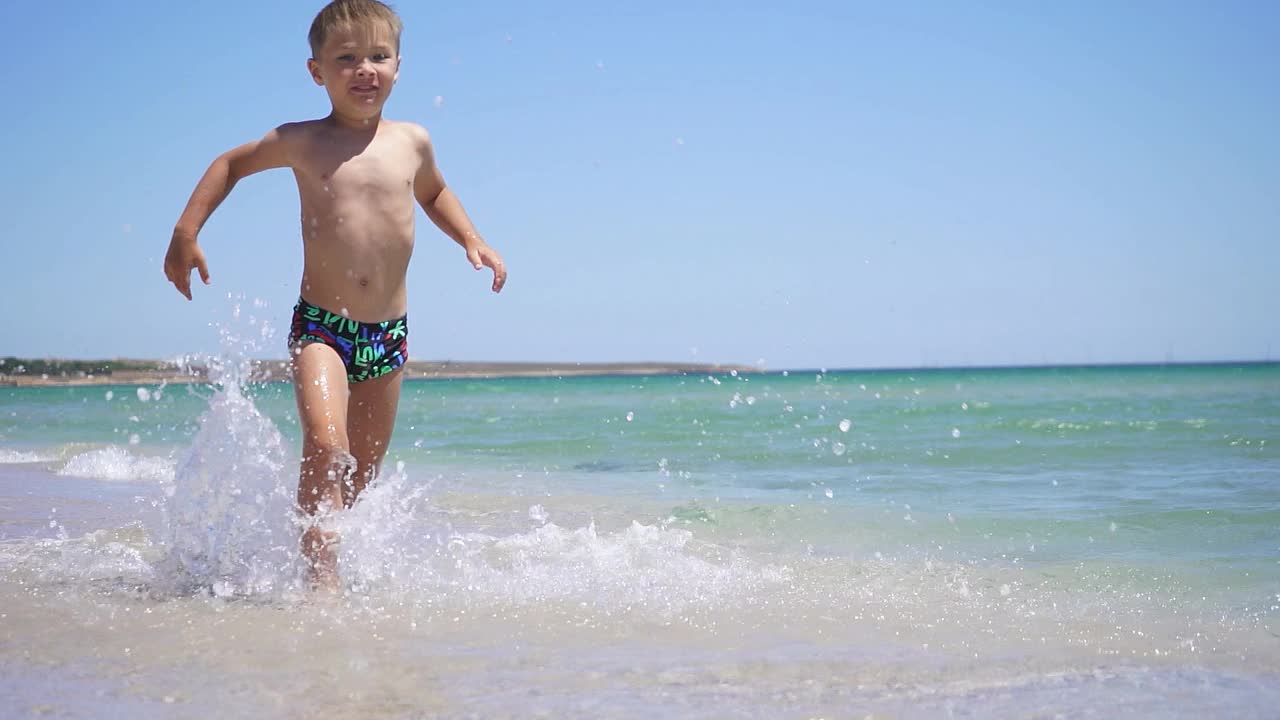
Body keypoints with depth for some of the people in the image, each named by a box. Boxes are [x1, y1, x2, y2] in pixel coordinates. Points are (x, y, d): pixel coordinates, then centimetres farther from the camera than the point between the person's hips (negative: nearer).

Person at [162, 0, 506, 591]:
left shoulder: (412, 142, 7)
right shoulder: (302, 143, -1)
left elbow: (433, 193, 30)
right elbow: (232, 163, 16)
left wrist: (472, 240, 16)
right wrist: (186, 232, 8)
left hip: (388, 336, 4)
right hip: (320, 326, -4)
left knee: (361, 474, 10)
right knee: (326, 445, -25)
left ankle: (331, 558, 29)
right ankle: (321, 576, -23)